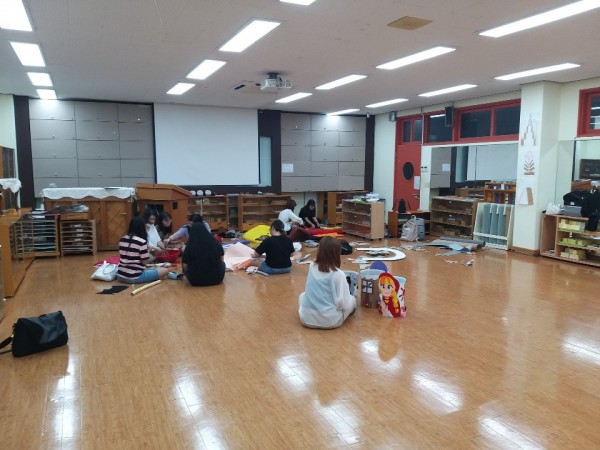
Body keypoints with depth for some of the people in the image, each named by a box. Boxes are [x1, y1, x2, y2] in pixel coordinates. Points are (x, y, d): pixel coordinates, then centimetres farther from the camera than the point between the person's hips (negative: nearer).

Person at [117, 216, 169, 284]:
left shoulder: (122, 239, 6)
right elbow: (144, 262, -10)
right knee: (165, 270, -1)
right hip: (135, 277, -7)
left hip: (120, 276, 7)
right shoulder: (142, 242, -14)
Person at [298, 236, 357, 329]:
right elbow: (343, 303, -16)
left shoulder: (312, 267, 1)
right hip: (330, 320, -2)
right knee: (352, 299, 21)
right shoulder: (338, 274, -15)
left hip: (306, 318, 3)